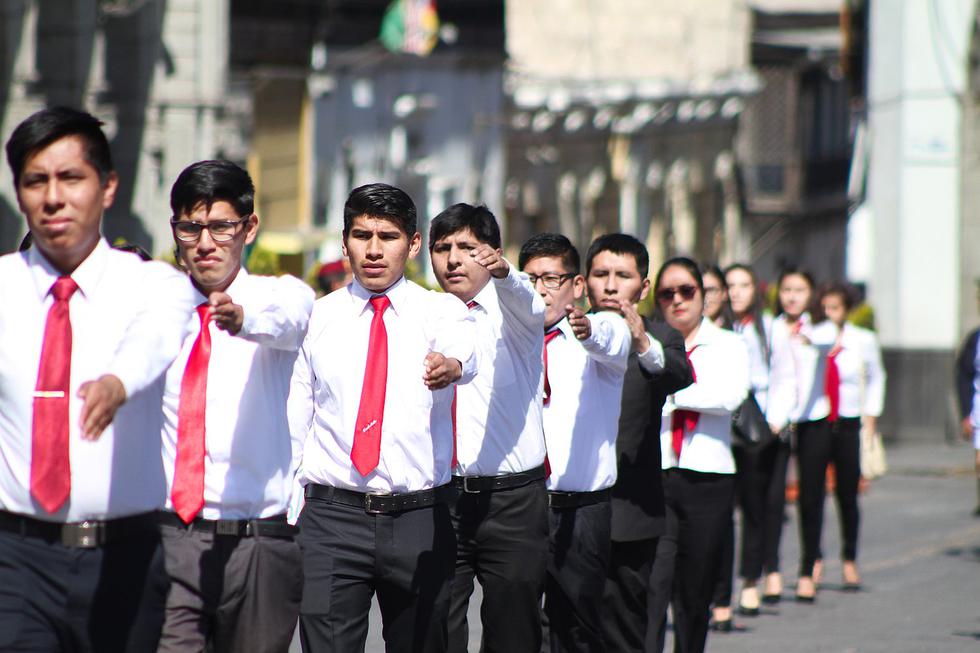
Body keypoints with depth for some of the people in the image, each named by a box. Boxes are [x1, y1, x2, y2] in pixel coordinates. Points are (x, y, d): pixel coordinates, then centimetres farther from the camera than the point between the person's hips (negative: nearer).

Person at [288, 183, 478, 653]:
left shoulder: (441, 311, 4)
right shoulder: (317, 318, 9)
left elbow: (463, 349, -20)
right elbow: (293, 420, 10)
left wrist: (451, 365, -45)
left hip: (420, 520, 0)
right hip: (332, 518, 0)